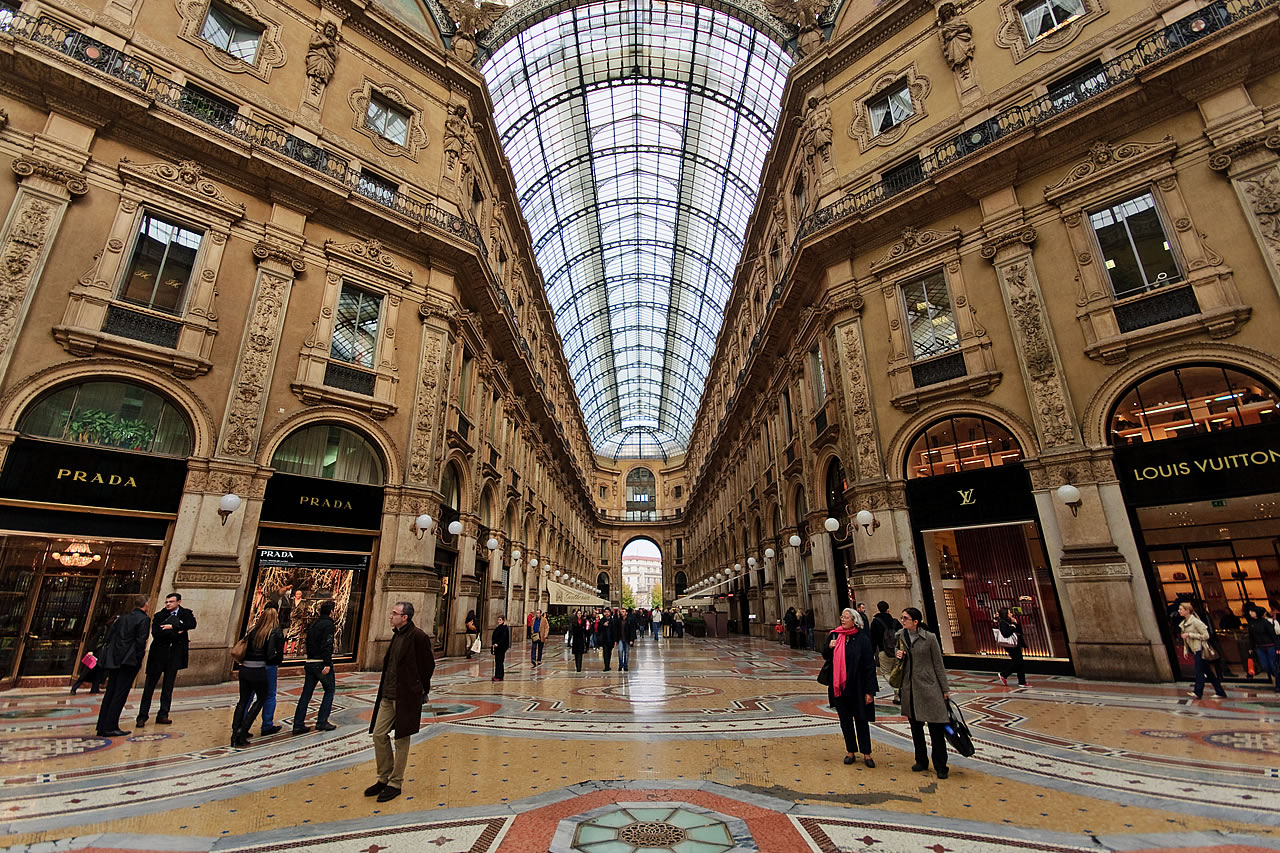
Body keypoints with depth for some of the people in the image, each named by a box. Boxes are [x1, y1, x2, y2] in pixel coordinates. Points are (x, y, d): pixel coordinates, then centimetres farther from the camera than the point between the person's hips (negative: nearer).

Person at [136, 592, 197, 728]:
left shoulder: (186, 613, 5)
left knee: (168, 686, 6)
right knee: (150, 685, 1)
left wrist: (173, 626, -18)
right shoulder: (159, 616, 4)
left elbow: (192, 624, -14)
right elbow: (155, 633, -10)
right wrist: (177, 633, -15)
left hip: (175, 654, 1)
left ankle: (163, 715, 12)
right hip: (158, 654, -1)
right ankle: (142, 715, 9)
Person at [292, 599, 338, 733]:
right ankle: (322, 722, 6)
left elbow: (310, 641, 21)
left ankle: (298, 725, 12)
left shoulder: (313, 623, 13)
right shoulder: (328, 624, -12)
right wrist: (327, 664, -20)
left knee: (306, 693, 11)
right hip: (321, 663, -8)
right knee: (329, 690, 6)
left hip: (310, 662, 8)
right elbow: (327, 645, -20)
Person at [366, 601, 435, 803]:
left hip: (406, 697, -8)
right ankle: (384, 778, 29)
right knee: (379, 734, 11)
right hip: (388, 695, 8)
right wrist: (385, 687, 14)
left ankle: (395, 783, 20)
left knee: (401, 740, 5)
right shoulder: (396, 635, 10)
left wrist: (421, 689, -4)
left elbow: (428, 665, -13)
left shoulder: (418, 636, -18)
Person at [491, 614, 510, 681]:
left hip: (501, 647, -9)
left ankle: (499, 676, -1)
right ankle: (497, 675, 20)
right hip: (497, 646, 9)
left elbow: (503, 638, -22)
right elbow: (495, 636, 20)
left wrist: (497, 644, -24)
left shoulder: (504, 628, -14)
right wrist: (494, 643, 8)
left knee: (499, 661, -5)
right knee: (497, 661, 12)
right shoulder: (499, 627, 15)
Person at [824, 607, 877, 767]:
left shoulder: (862, 639, -11)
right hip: (839, 686, 4)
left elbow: (870, 666, -11)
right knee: (845, 720, 13)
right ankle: (851, 752, 27)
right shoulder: (834, 635, 1)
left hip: (857, 687, -4)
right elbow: (825, 656, 11)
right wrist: (829, 648, -12)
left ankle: (866, 754, 23)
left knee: (861, 720, 8)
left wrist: (870, 691, -13)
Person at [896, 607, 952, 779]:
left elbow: (938, 665, -3)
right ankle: (921, 761, 28)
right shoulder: (899, 637, 2)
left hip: (928, 687, -4)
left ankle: (940, 766, 13)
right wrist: (898, 655, -8)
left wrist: (945, 689, -1)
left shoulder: (929, 638, -8)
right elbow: (894, 653, 15)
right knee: (915, 727, 14)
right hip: (909, 688, 4)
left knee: (936, 727, 0)